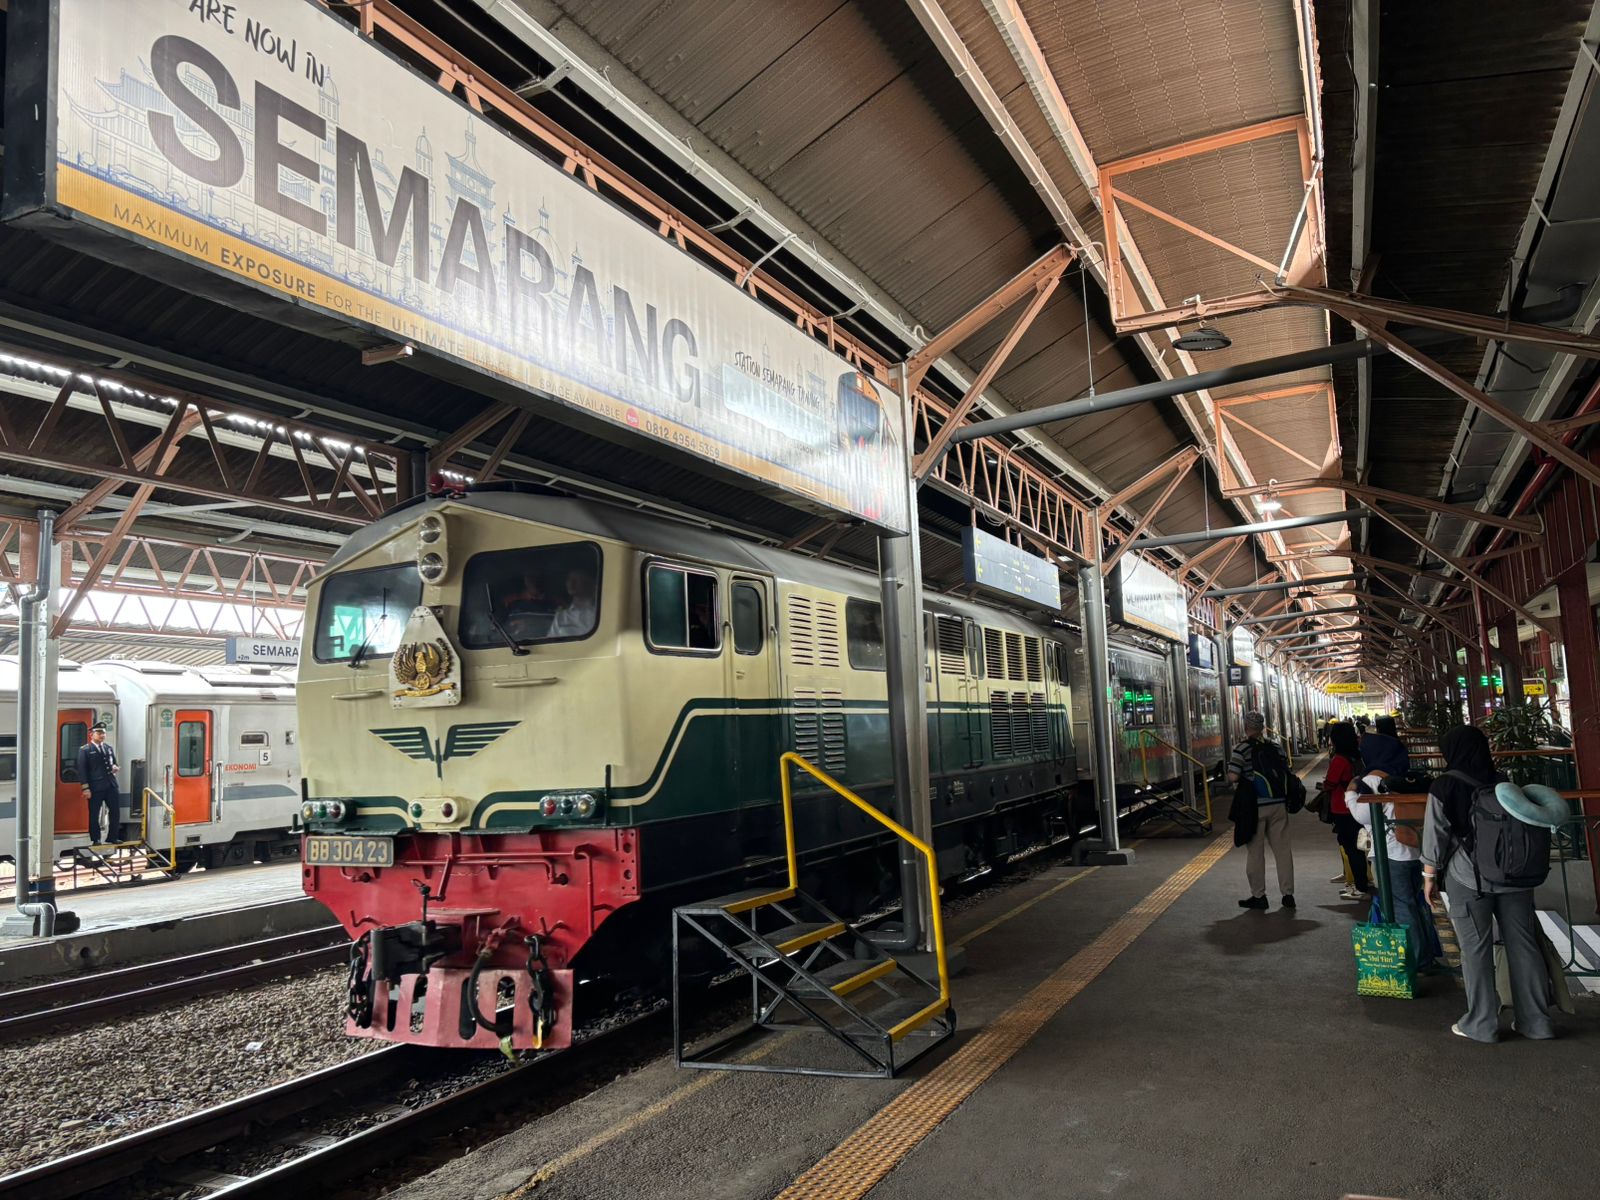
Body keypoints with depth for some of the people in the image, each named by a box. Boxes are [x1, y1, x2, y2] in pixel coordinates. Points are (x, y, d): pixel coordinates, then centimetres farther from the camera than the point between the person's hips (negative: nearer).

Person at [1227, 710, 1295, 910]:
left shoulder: (1241, 749, -10)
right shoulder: (1276, 746, 6)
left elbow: (1233, 777, -16)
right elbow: (1286, 773, 8)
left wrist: (1239, 776, 6)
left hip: (1255, 806, -4)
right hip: (1279, 804, 5)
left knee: (1255, 852, 4)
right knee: (1282, 849, 9)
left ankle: (1258, 895, 10)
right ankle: (1288, 894, 13)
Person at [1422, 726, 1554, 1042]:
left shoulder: (1445, 786, -5)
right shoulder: (1503, 782, 8)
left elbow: (1435, 836, -7)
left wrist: (1429, 876, 2)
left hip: (1468, 880, -4)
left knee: (1476, 950, 2)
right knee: (1524, 945, 10)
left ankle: (1482, 1025, 8)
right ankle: (1535, 1020, 18)